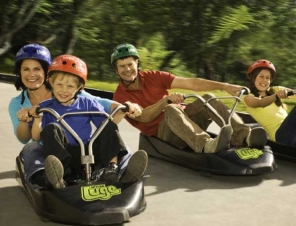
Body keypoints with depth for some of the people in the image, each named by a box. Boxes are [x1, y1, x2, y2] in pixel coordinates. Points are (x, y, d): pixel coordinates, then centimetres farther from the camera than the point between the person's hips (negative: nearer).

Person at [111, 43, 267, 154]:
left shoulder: (153, 77, 7)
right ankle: (206, 145, -60)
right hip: (162, 132, -4)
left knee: (208, 98, -20)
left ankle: (244, 136, -39)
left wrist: (224, 86, -10)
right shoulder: (120, 96, -1)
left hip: (184, 121, 4)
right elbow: (144, 117, -16)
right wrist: (166, 100, -29)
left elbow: (190, 83, -2)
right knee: (171, 109, -36)